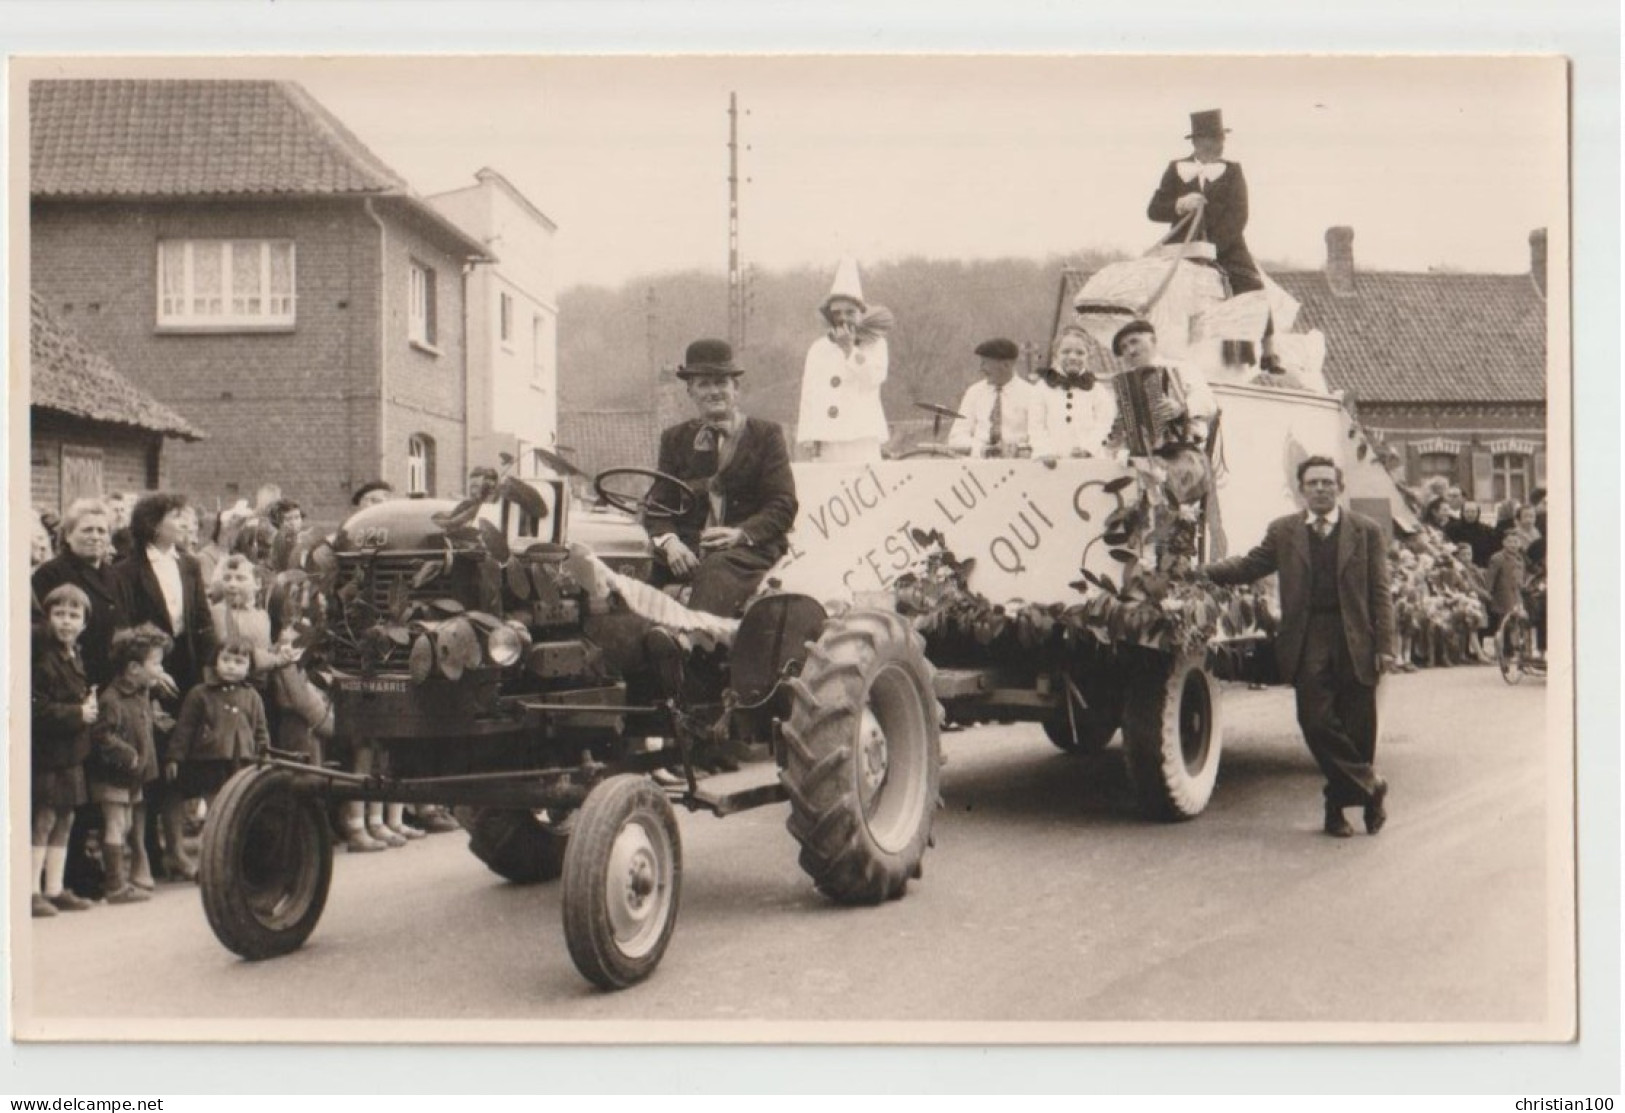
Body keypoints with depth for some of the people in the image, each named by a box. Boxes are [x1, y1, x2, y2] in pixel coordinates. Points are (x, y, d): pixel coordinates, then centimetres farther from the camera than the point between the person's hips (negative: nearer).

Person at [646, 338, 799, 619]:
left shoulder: (766, 435, 10)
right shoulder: (676, 438, 20)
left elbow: (783, 506, 1)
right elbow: (658, 504, 12)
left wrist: (742, 533, -19)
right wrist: (669, 541, -12)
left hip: (749, 549, -3)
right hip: (687, 548, 3)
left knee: (718, 569, -38)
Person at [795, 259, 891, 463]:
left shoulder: (874, 344, 9)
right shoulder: (818, 348, 12)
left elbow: (873, 379, -8)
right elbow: (809, 394, 9)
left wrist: (850, 350, -15)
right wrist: (809, 437, 1)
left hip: (863, 436, -2)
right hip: (829, 439, 2)